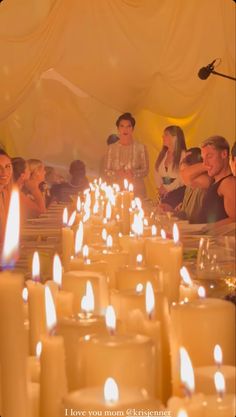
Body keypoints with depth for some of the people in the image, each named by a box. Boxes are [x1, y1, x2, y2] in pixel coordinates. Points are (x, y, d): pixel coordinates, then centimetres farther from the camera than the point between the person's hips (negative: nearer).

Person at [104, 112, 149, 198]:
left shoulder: (141, 147, 1)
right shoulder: (111, 148, 5)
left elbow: (145, 170, 1)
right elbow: (106, 171, 6)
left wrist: (133, 173, -17)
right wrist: (116, 173, -14)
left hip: (136, 191, -1)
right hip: (116, 190, 1)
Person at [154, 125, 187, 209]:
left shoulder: (183, 155, -10)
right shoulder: (162, 154, 12)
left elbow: (182, 178, -14)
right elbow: (157, 172, 8)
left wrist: (168, 188, -9)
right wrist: (160, 187, -7)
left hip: (178, 192, -6)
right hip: (164, 194, 6)